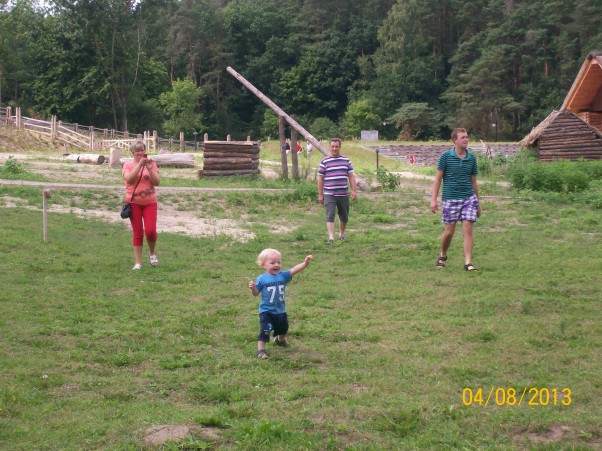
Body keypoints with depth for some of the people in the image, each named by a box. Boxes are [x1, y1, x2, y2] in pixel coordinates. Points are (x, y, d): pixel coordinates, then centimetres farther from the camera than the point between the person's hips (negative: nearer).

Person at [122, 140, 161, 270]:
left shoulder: (151, 164, 4)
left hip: (150, 203, 1)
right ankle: (138, 262, 10)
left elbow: (157, 182, -4)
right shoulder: (128, 165, 1)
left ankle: (152, 253, 20)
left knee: (150, 231, -10)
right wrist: (139, 165, -20)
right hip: (134, 203, 0)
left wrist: (149, 168, -15)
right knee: (137, 233, 2)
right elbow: (129, 179, -17)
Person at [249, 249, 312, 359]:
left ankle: (280, 340, 55)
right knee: (265, 329, -18)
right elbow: (256, 293, -7)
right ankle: (261, 349, -7)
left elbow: (295, 270, -19)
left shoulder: (283, 276, -5)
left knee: (283, 328, 25)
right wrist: (253, 288, -30)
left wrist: (305, 263, -34)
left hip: (280, 310, 5)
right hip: (266, 311, -5)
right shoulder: (262, 279, -13)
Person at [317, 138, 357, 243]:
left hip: (343, 194, 3)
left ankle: (341, 234, 33)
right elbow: (320, 178, 3)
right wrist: (320, 194, 0)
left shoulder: (346, 160, 8)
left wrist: (354, 190, 0)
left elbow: (351, 176, 9)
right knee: (330, 216, -12)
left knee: (344, 217, 12)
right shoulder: (324, 161, 1)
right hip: (329, 195, -3)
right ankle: (331, 237, -15)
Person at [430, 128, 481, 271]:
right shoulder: (445, 156, -3)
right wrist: (433, 199, -7)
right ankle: (442, 255, 30)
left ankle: (468, 262, -4)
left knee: (468, 228, -7)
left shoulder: (471, 158, 7)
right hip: (450, 199, -2)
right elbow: (438, 178, -1)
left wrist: (478, 202, 16)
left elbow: (473, 181, 14)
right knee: (449, 231, 4)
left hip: (469, 197, 2)